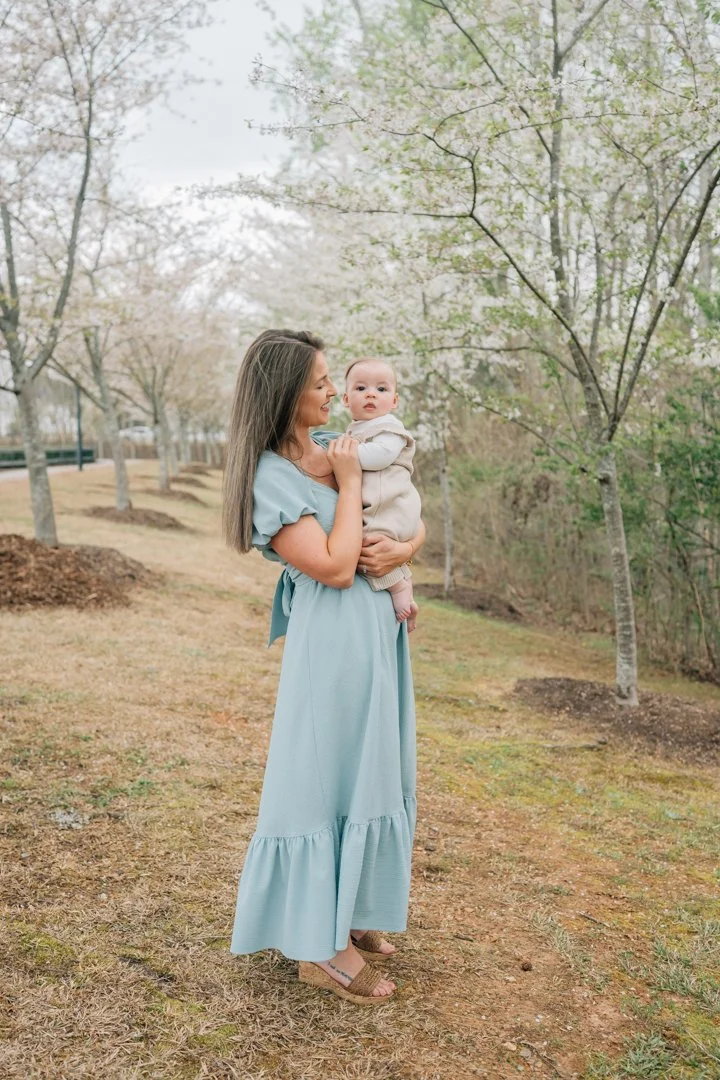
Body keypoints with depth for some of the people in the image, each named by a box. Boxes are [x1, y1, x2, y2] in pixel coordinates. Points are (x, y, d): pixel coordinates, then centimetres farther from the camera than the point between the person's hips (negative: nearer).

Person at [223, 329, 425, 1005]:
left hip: (380, 627, 8)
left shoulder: (337, 447, 10)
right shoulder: (271, 477, -13)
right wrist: (348, 483, -12)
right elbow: (335, 566, -20)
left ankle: (347, 913, 32)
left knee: (370, 771, 15)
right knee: (327, 775, 0)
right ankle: (320, 946, 14)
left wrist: (404, 550, -9)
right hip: (332, 638, -8)